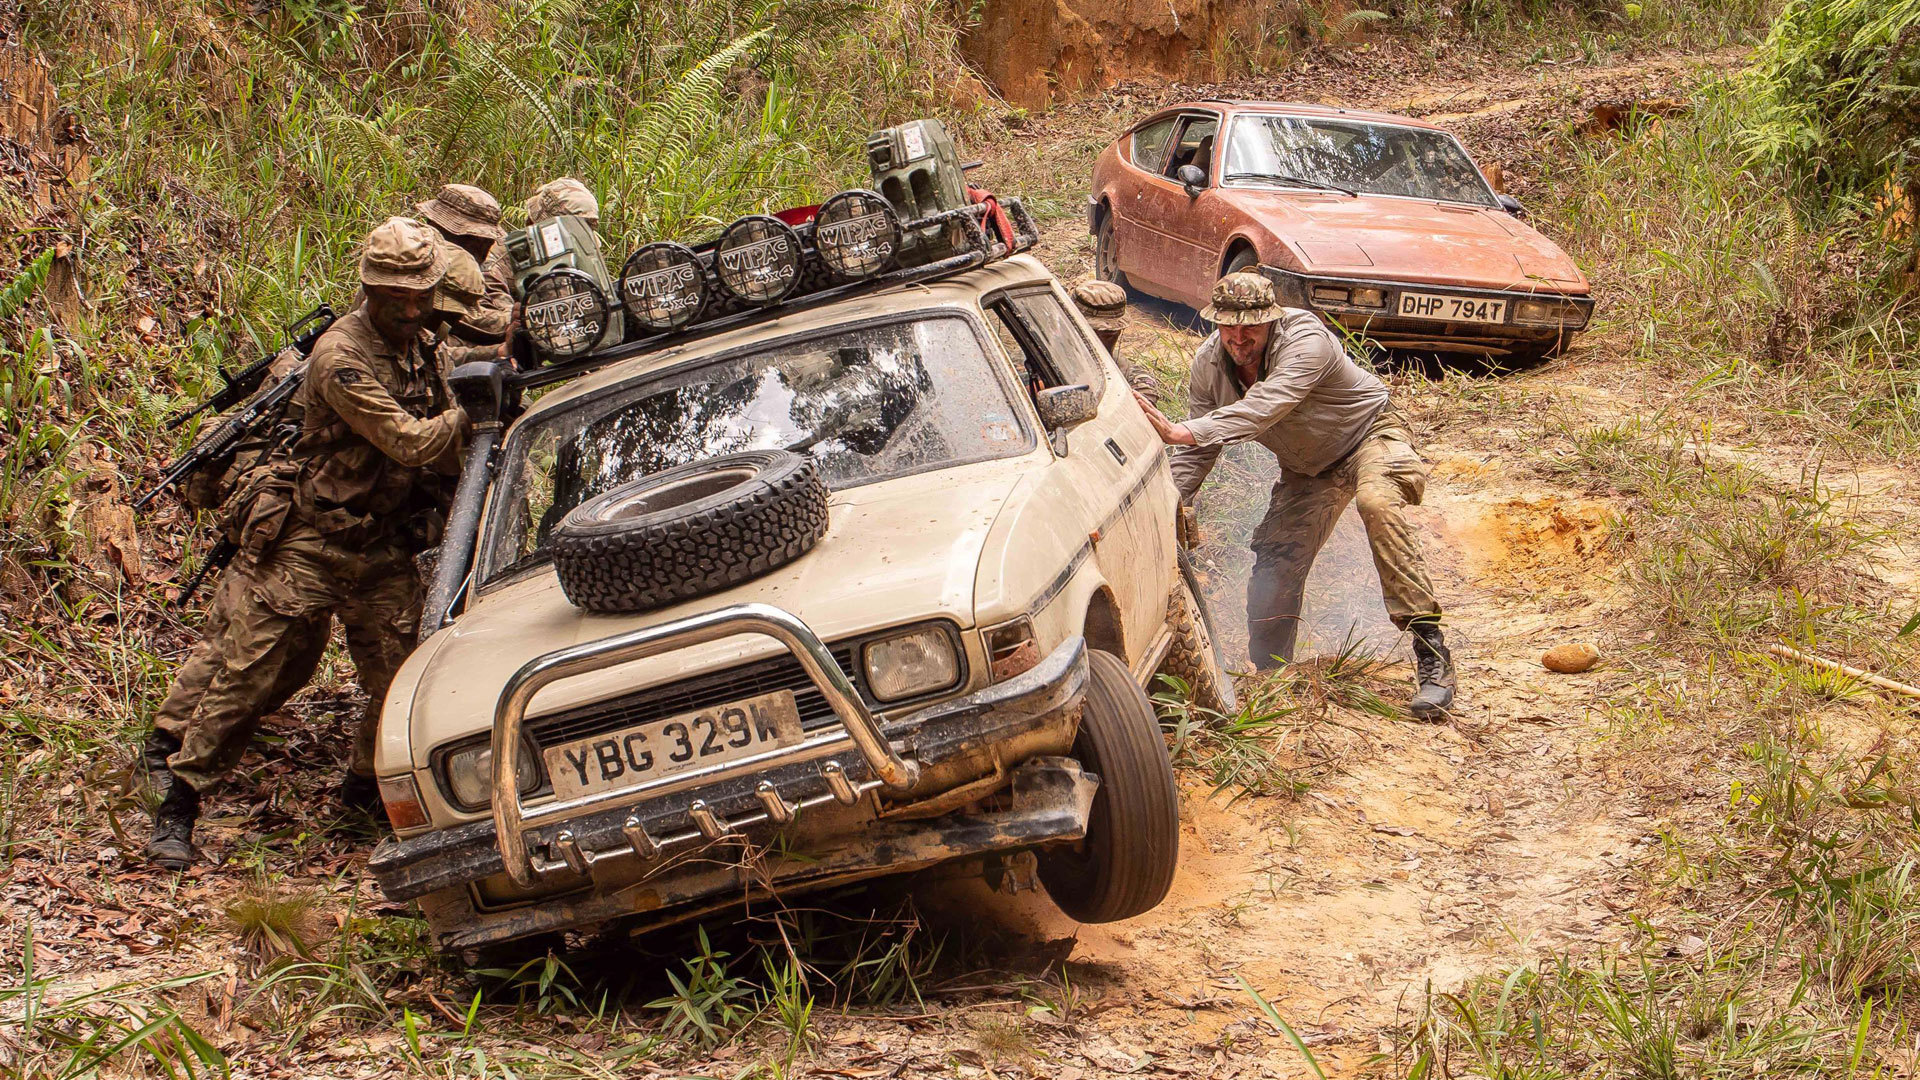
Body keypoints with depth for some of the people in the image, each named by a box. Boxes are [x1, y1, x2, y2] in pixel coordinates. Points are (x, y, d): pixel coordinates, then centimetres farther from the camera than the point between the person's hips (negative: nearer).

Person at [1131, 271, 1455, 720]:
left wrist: (1182, 431, -58)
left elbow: (1263, 409, -48)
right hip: (1307, 469, 6)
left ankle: (1430, 651, -36)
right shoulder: (1209, 364, -13)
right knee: (1275, 565, -4)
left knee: (1376, 501, -36)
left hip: (1370, 434, -6)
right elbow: (1197, 454, -7)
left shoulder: (1306, 341, -34)